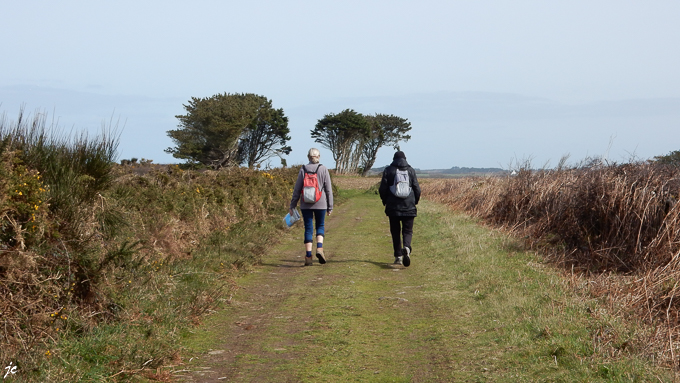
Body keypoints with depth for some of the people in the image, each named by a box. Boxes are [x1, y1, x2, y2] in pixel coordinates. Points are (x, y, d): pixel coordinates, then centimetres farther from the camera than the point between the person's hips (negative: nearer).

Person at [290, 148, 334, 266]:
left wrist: (292, 205, 8)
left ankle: (308, 255, 1)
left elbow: (297, 189, 1)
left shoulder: (303, 169, -1)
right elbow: (328, 190, 0)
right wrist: (330, 207, 7)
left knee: (308, 229, 6)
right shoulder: (323, 169, -3)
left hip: (305, 205, 1)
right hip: (320, 204, -1)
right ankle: (319, 248, -7)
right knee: (320, 226, 15)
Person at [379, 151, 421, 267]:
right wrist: (415, 201, 20)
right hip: (409, 207, 0)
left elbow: (382, 189, 0)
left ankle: (398, 256, 7)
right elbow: (417, 189, 4)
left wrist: (385, 201, 16)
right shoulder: (411, 170, 3)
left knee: (395, 231, 10)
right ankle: (407, 247, -25)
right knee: (407, 231, 4)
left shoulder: (388, 170, 1)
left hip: (393, 207, 0)